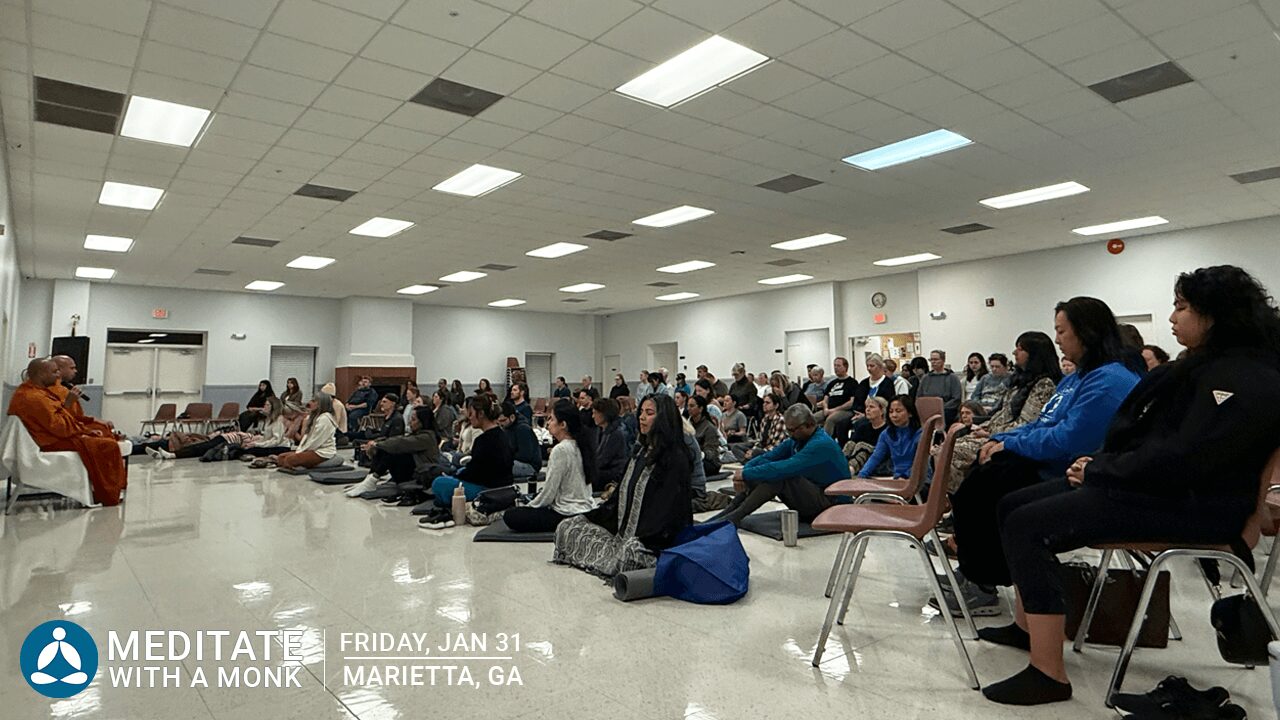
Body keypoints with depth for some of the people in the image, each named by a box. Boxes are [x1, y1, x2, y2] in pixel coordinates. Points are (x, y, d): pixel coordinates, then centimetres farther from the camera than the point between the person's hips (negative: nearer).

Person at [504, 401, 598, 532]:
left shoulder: (560, 450, -20)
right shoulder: (579, 445, 6)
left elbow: (549, 492, -16)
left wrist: (528, 506, 1)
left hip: (568, 515, -9)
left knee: (510, 516, -4)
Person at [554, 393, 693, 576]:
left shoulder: (676, 458, -11)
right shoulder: (640, 451, 16)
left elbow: (667, 507, -18)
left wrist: (643, 540, -25)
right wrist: (591, 516, 10)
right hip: (625, 530, 9)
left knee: (629, 551, -40)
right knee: (567, 527, -1)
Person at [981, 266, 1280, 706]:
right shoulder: (1211, 364, 16)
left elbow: (1183, 457, -26)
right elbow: (1148, 435, 19)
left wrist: (1100, 470, -14)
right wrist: (1099, 461, 4)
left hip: (1192, 502, -11)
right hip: (1157, 482, 11)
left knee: (1028, 526, -23)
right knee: (1014, 505, 6)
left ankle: (1048, 674, -17)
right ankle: (1027, 625, 17)